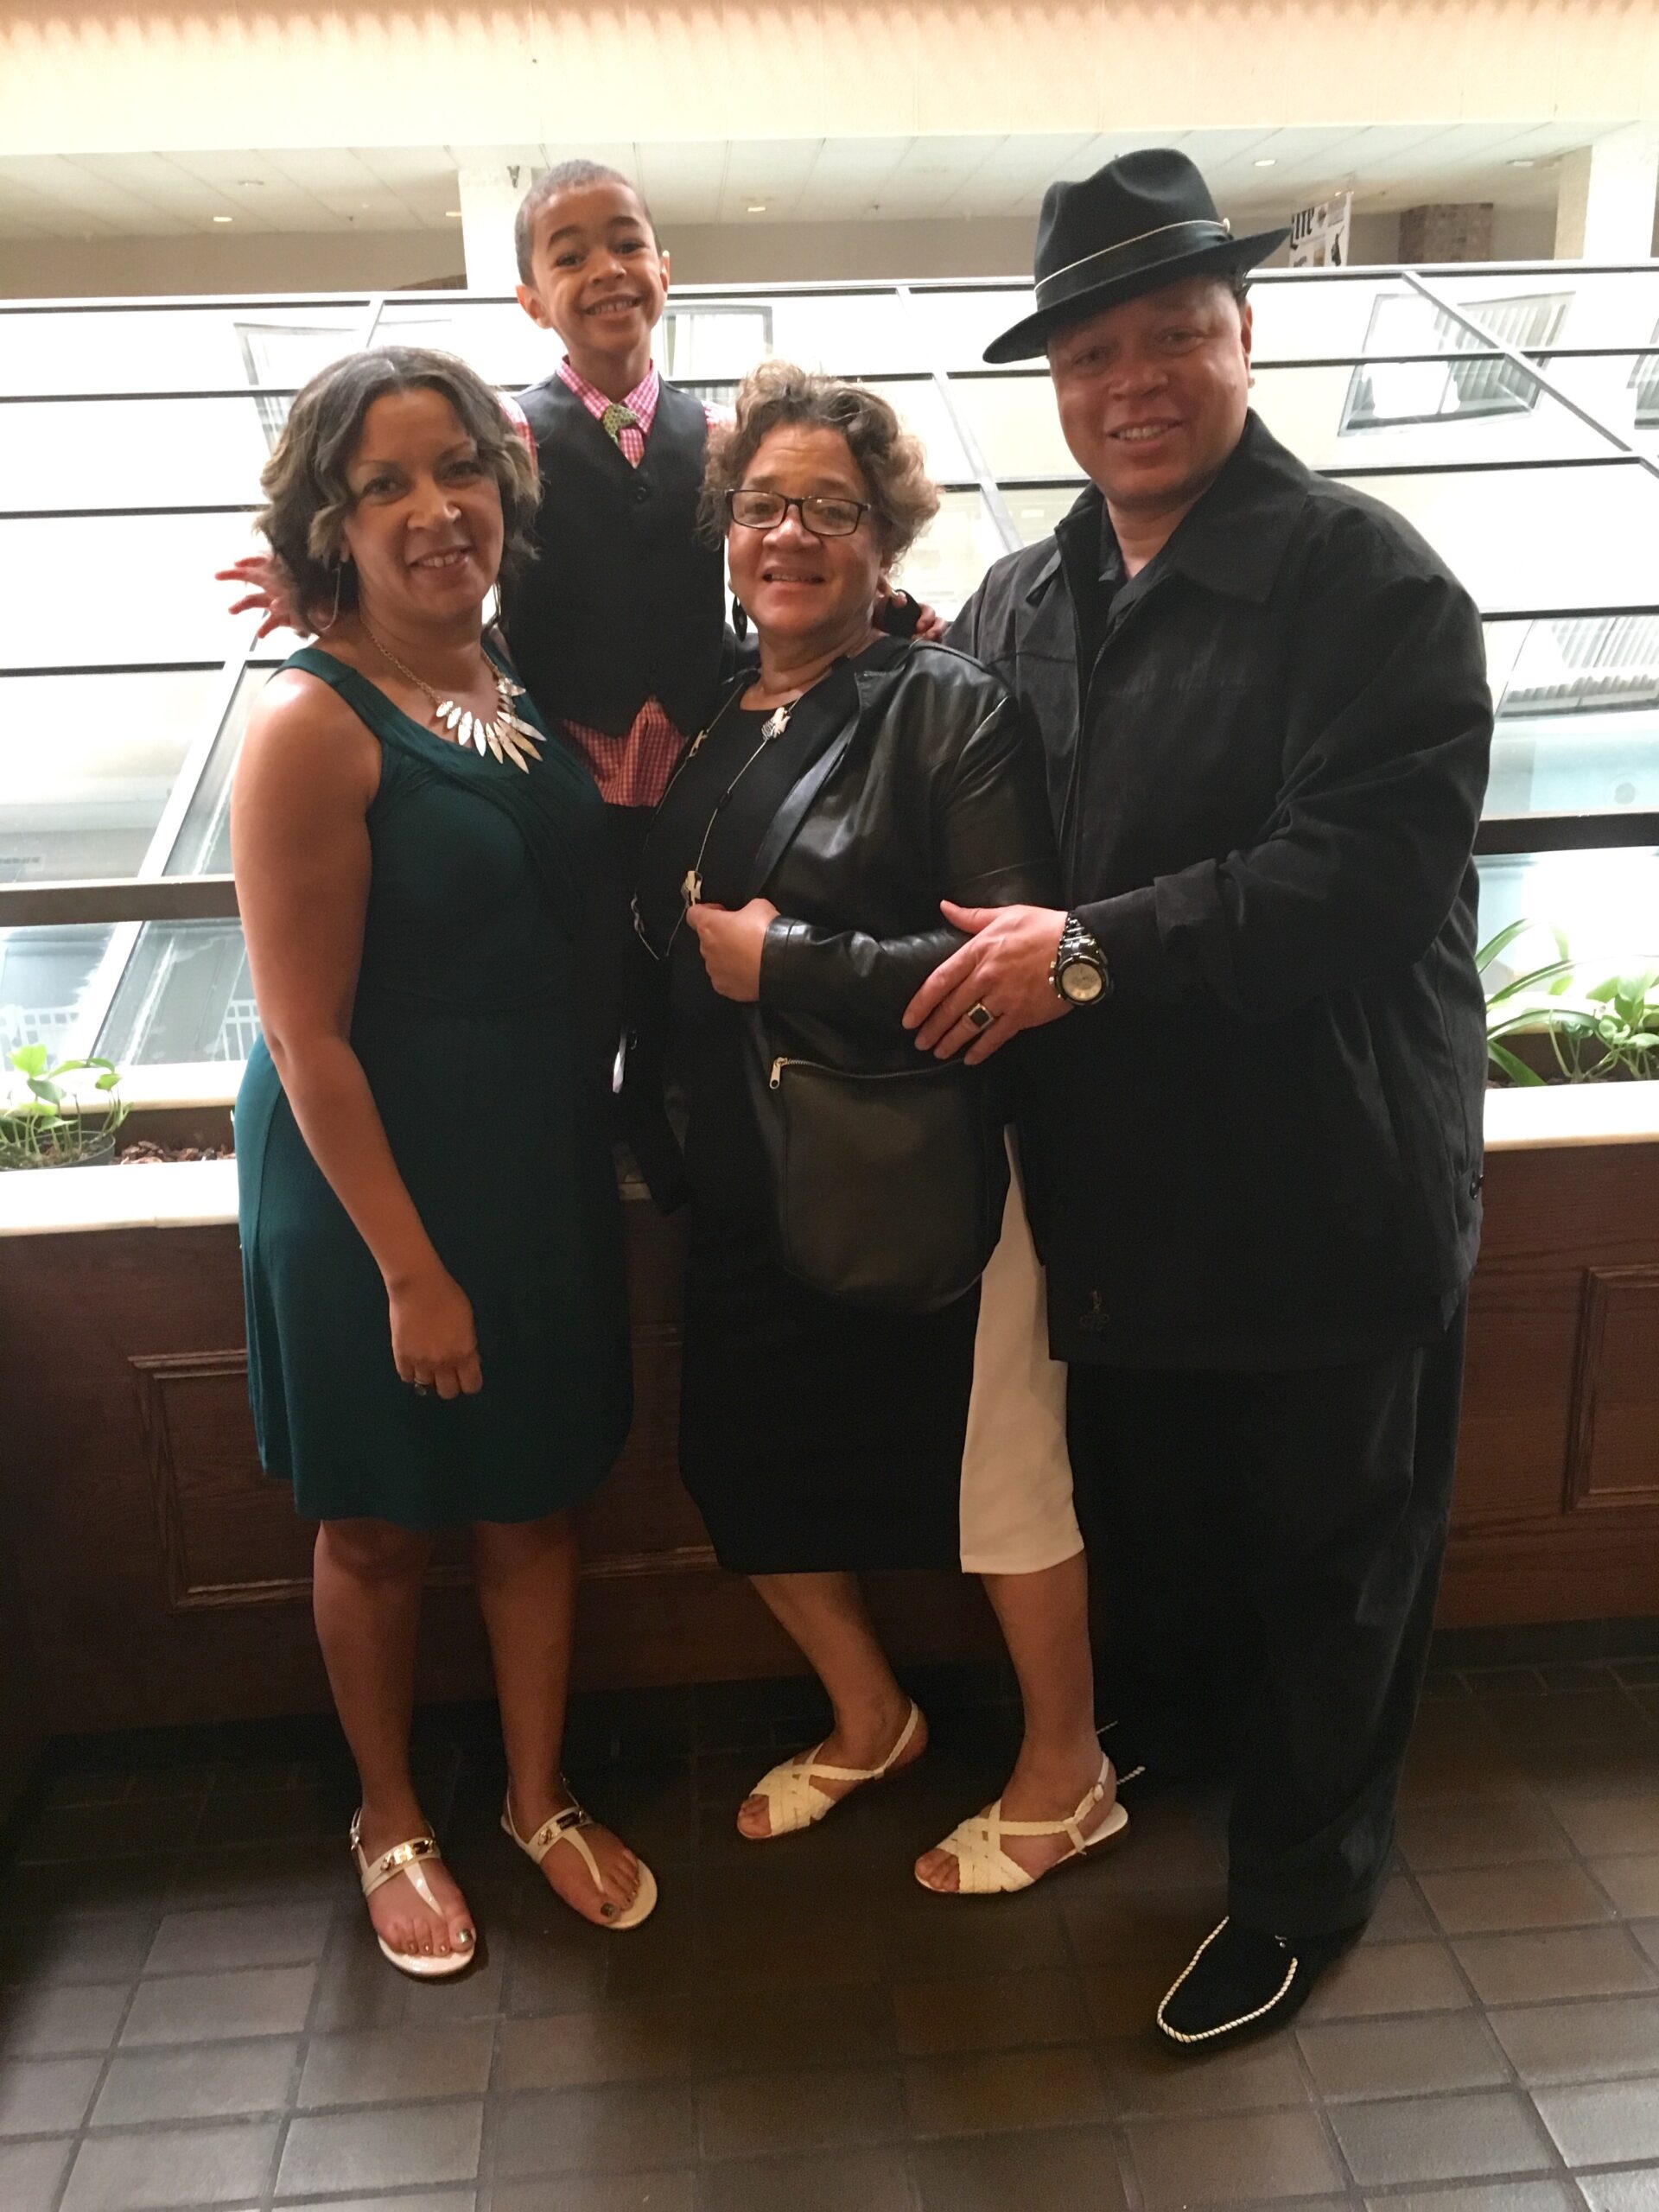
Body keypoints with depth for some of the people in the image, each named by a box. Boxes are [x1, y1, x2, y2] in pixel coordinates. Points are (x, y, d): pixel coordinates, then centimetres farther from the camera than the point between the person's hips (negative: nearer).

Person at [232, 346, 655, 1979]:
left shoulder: (522, 682, 2)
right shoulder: (313, 722, -18)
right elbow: (305, 1034, -18)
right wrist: (411, 1267, -17)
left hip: (543, 1164, 6)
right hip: (374, 1178, -6)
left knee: (534, 1501, 18)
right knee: (380, 1526, 14)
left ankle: (539, 1798, 40)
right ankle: (388, 1816, 39)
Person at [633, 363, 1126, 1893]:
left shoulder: (947, 705, -12)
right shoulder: (705, 723, 8)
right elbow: (661, 932, 18)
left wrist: (787, 961, -18)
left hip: (923, 1173, -7)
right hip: (753, 1180, 7)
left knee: (999, 1475, 7)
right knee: (744, 1464, 16)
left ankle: (1066, 1772, 33)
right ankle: (870, 1718, 42)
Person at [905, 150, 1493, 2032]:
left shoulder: (1367, 581, -13)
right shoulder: (1019, 602, 7)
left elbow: (1371, 869, -25)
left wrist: (1092, 952, -25)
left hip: (1327, 1191, -5)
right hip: (1116, 1186, 6)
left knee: (1329, 1557, 13)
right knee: (1139, 1519, 23)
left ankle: (1305, 1882, 36)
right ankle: (1168, 1735, 53)